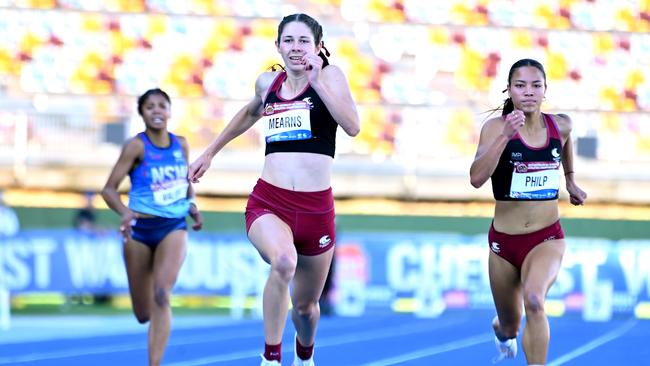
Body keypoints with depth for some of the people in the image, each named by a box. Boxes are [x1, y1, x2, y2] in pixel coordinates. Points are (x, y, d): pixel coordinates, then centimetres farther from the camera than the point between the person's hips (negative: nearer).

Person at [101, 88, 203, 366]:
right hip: (141, 228, -2)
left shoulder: (181, 144, 2)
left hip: (174, 227, 2)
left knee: (162, 294, -22)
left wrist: (192, 204, 0)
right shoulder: (137, 146, -11)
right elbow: (109, 189, -12)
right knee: (143, 314, 7)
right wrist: (125, 213, -31)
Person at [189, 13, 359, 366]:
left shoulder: (329, 75, 0)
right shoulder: (267, 82, 10)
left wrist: (317, 82, -20)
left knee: (305, 305, 14)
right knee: (284, 260, -34)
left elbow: (352, 126, -17)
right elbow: (250, 112, 34)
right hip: (267, 203, 0)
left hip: (316, 209, 0)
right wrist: (210, 152, 38)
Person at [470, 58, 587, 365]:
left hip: (547, 238, 0)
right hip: (504, 240, 0)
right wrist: (505, 135, -36)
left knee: (534, 301, -32)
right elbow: (476, 178, -29)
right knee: (509, 326, 19)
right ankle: (502, 330, 57)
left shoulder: (561, 125, -4)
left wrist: (570, 181, 22)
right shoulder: (496, 127, -13)